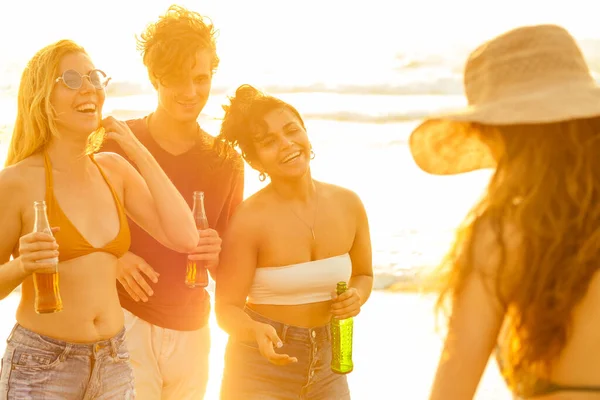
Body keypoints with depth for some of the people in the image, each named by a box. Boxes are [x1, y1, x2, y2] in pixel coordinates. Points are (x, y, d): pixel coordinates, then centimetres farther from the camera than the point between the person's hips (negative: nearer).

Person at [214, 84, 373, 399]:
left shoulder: (348, 205, -4)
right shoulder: (250, 220, -18)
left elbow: (363, 274, 12)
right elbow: (227, 307, -14)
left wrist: (357, 297, -9)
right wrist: (257, 332, -33)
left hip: (325, 367, 4)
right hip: (260, 371, -4)